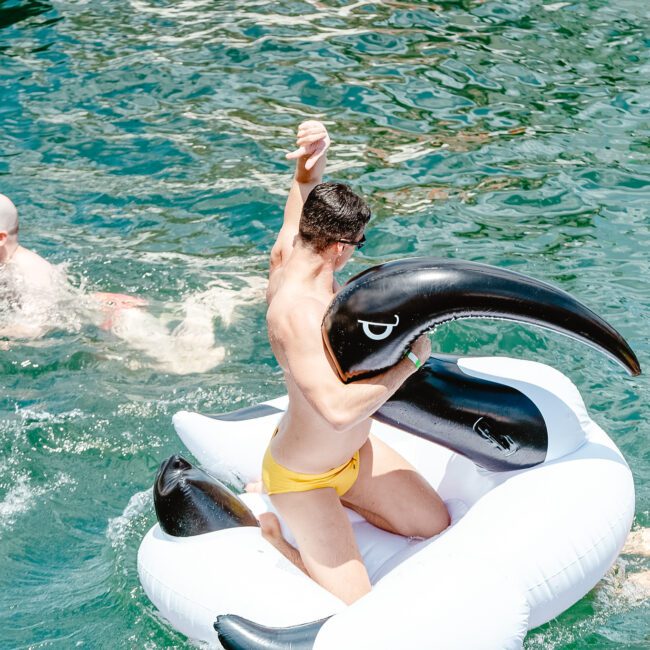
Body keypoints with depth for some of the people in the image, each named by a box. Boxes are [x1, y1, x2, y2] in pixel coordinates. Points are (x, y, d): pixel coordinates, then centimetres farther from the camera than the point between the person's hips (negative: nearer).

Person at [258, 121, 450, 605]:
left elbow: (307, 185, 5)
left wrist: (315, 154, -21)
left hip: (354, 453, 9)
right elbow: (339, 409, -45)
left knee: (435, 525, 18)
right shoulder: (297, 311, -38)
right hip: (301, 477, -9)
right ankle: (264, 525, 8)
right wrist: (411, 359, -32)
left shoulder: (290, 251, -12)